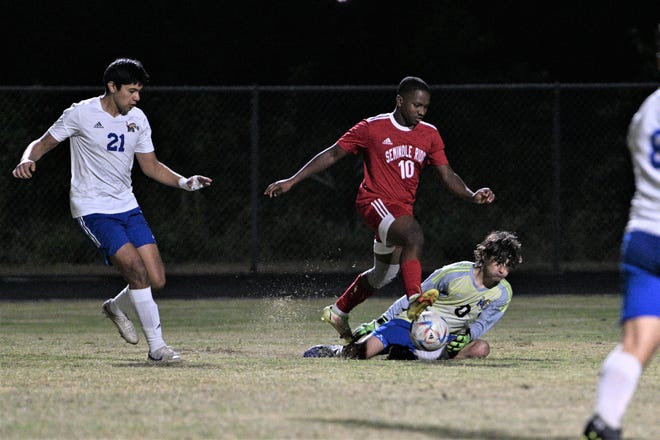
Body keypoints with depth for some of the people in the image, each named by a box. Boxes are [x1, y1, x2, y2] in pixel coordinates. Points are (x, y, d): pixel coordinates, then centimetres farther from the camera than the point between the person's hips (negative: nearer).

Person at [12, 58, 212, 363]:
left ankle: (117, 308, 28)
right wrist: (27, 160, -23)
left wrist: (184, 182, 1)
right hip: (92, 209, -6)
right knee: (137, 270, -21)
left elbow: (151, 166, 16)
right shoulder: (81, 114, -9)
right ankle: (156, 347, -14)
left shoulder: (137, 119, 7)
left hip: (127, 206, 6)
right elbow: (43, 143, -1)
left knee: (156, 280, -4)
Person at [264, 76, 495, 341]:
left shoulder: (429, 135, 6)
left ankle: (338, 312, 39)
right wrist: (292, 181, -5)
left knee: (384, 275, 18)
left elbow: (447, 176, 6)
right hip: (375, 200, -7)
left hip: (402, 208, 7)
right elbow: (333, 154, -2)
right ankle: (415, 301, -45)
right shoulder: (372, 128, -7)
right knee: (414, 237, -34)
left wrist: (471, 196, -13)